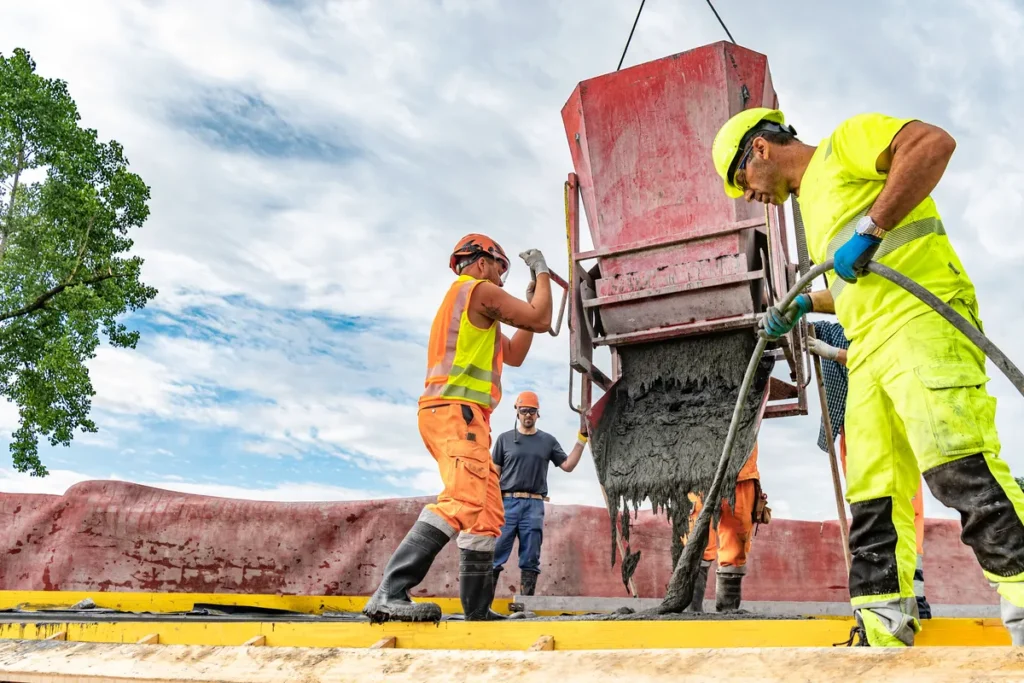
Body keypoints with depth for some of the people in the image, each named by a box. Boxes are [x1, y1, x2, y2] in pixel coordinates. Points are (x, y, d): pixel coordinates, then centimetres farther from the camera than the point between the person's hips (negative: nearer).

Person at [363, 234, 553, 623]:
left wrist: (530, 298, 34)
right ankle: (388, 595, -34)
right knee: (463, 503, -27)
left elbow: (515, 354, 33)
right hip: (457, 412, -11)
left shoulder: (469, 306, 31)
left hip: (454, 416, 11)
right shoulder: (479, 290, 1)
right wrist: (541, 271, 14)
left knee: (488, 513, 9)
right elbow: (541, 322, -1)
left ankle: (478, 609, 8)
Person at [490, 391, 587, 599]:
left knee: (530, 560, 3)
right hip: (506, 503, -1)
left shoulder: (548, 441, 13)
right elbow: (494, 473, 8)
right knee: (495, 556, -4)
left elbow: (568, 466, 9)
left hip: (534, 505, 1)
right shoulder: (505, 439, 10)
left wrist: (581, 440, 1)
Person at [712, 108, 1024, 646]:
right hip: (870, 352, 9)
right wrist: (800, 307, 28)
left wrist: (870, 228, -17)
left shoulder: (844, 142, 8)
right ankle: (883, 640, 3)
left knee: (959, 468, -22)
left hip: (921, 320, -9)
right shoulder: (811, 204, 32)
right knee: (872, 500, 1)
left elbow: (935, 142, -12)